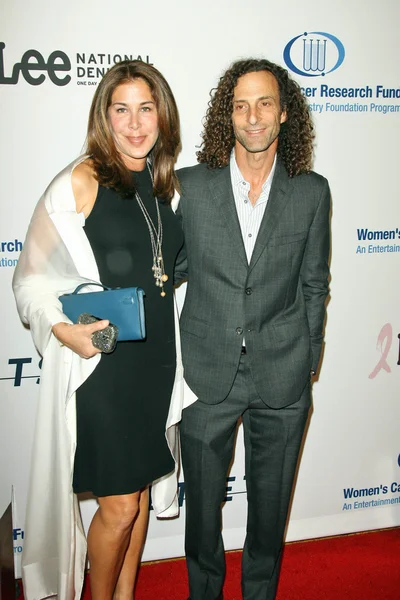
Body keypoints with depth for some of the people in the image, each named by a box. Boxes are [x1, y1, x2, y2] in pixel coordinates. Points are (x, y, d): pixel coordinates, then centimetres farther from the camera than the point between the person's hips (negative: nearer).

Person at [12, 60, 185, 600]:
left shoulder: (166, 183, 7)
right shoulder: (79, 183, -11)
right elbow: (31, 276, -8)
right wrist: (63, 329, -25)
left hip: (157, 357, 6)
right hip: (99, 362, -6)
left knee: (141, 483, 18)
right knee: (119, 505, 3)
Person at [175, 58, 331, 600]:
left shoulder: (312, 192, -2)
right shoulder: (191, 185, -4)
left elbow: (314, 284, 4)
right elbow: (175, 265, 8)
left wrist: (308, 364, 5)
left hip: (281, 377, 0)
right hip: (208, 372, 0)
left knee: (270, 502, 18)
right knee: (202, 499, 17)